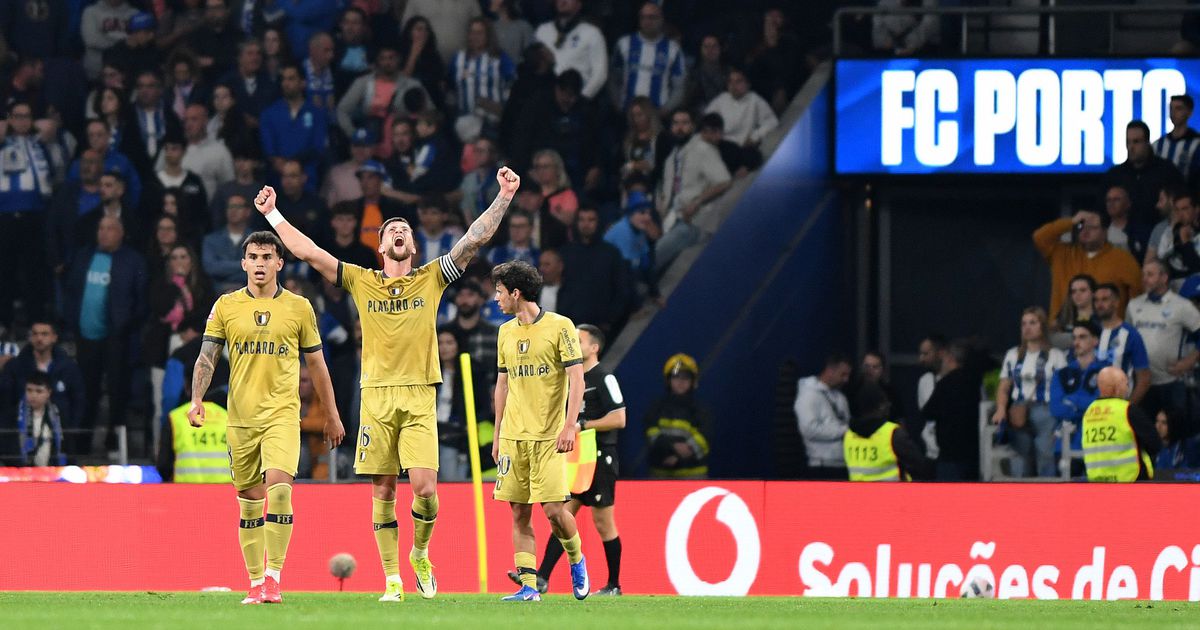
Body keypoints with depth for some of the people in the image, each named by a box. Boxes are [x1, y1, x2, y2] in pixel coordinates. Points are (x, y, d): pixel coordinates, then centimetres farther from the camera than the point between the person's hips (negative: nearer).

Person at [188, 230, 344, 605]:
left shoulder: (299, 307, 5)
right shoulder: (226, 306, 6)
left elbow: (316, 363, 13)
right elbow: (207, 356, 4)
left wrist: (332, 415, 17)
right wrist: (197, 399, -12)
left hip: (282, 414, -2)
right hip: (240, 416, 2)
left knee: (279, 487, -20)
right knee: (249, 501, 5)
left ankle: (274, 576, -15)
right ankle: (256, 581, 14)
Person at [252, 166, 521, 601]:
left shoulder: (431, 279, 9)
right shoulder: (361, 282, 10)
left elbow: (474, 240, 4)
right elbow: (307, 252, 10)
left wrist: (503, 200, -3)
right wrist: (273, 215, 7)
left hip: (419, 397, -1)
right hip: (376, 396, 1)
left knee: (425, 488, -12)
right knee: (382, 491, 0)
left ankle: (420, 554, 15)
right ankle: (392, 580, 5)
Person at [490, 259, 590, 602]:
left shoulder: (560, 326, -5)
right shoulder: (506, 332, 13)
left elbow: (576, 380, -7)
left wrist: (570, 425, -17)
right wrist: (497, 434, 17)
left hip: (549, 436, -5)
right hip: (514, 436, 5)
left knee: (553, 509, -10)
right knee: (520, 514, 0)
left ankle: (577, 561, 17)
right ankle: (529, 586, 1)